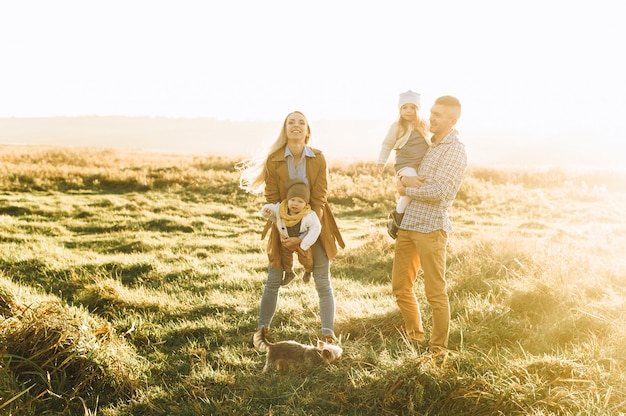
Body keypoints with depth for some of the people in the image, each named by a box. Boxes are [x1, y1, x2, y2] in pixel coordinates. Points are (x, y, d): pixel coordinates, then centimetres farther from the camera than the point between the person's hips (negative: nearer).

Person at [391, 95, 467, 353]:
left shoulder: (455, 150, -9)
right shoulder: (427, 145, 16)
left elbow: (439, 191, -19)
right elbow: (401, 175, 17)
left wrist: (407, 191, -6)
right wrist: (404, 179, -6)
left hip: (431, 227, -8)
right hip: (408, 223, 8)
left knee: (435, 292, -1)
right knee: (400, 286, 13)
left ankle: (439, 348, 10)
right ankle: (414, 337, 30)